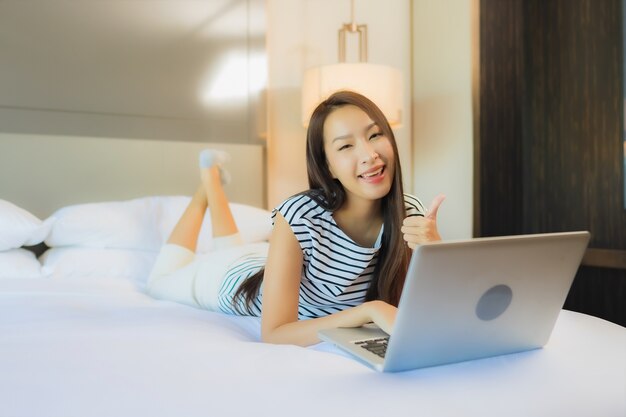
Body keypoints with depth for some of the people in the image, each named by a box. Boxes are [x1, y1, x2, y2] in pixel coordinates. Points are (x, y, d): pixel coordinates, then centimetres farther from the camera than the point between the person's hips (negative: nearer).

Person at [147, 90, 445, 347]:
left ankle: (214, 181, 49)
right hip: (239, 274, -4)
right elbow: (273, 334, -40)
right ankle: (209, 177, 36)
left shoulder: (410, 213, -28)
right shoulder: (299, 216, -41)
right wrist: (370, 309, -51)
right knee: (161, 281, 29)